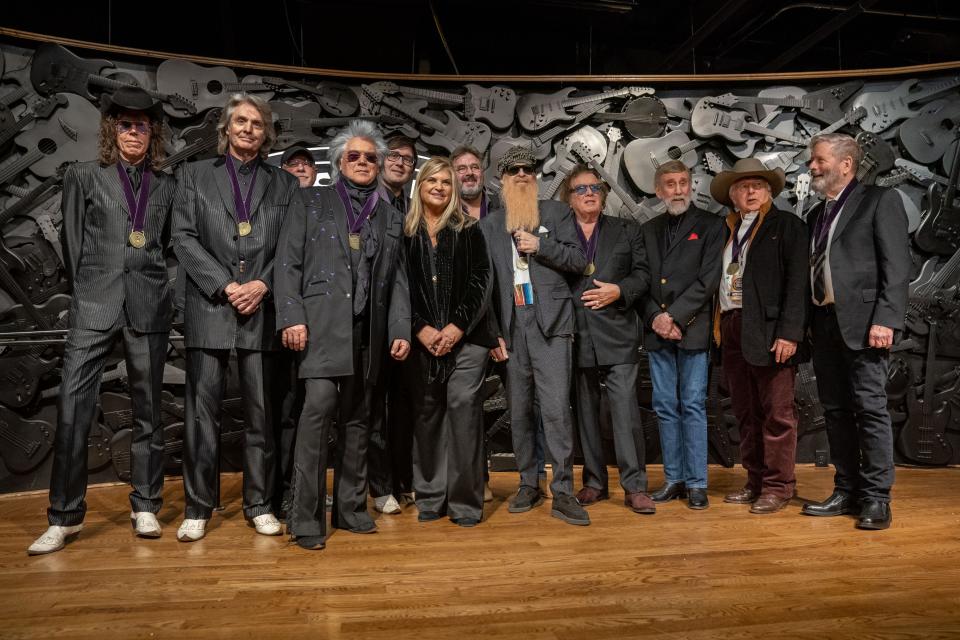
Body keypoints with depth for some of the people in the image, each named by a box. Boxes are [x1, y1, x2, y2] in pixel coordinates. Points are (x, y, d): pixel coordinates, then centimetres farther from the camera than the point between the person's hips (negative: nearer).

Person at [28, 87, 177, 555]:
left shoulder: (165, 186, 12)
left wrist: (155, 284, 11)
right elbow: (72, 244, 9)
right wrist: (84, 291, 9)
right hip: (95, 305, -1)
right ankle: (65, 516, 5)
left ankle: (145, 506, 16)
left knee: (147, 409, 6)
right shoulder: (84, 177, 8)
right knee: (72, 407, -6)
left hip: (149, 306, 2)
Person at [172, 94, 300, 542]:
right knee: (202, 409, 1)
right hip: (209, 308, 0)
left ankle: (260, 504, 15)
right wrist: (226, 286, -9)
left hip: (263, 310, 1)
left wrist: (262, 284, -10)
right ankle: (198, 507, 12)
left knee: (262, 411, 4)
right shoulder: (195, 175, 12)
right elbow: (184, 238, 2)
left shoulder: (284, 183, 14)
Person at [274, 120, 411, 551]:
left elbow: (398, 279, 15)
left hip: (368, 329, 4)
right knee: (320, 404, -16)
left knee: (357, 416, 8)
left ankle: (350, 508, 19)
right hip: (322, 323, -4)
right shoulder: (313, 203, 9)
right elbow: (287, 263, 1)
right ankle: (306, 517, -8)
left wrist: (401, 331, 5)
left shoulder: (390, 217, 18)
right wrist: (291, 317, -10)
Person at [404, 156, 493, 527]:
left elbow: (480, 281, 1)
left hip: (466, 336, -1)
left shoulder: (468, 230, 8)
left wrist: (458, 326, -9)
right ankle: (430, 496, 15)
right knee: (426, 412, 4)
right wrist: (420, 328, -7)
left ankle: (465, 500, -1)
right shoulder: (405, 232, 9)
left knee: (463, 406, -9)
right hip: (423, 339, 2)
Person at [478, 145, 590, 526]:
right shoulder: (490, 224, 14)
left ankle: (563, 493, -3)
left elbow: (578, 260, 5)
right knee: (519, 412, 7)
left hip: (550, 323, -2)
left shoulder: (557, 212, 11)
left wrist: (541, 246, -9)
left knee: (556, 409, -9)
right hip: (511, 327, 2)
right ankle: (528, 485, 19)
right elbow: (486, 281, 9)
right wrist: (492, 333, 1)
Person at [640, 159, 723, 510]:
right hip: (657, 333, 4)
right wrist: (655, 318, -5)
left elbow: (708, 280, -7)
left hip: (693, 330, -4)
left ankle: (696, 483, 5)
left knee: (693, 406, -3)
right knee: (666, 408, 7)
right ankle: (673, 479, 16)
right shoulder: (647, 230, 16)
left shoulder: (710, 225, 3)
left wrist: (674, 316, -12)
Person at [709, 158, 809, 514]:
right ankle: (755, 482, 23)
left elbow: (797, 282, -9)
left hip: (769, 332, -6)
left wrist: (789, 333, -17)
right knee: (746, 413, 12)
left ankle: (778, 487, 10)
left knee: (777, 412, 0)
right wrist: (717, 329, 4)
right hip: (731, 331, 6)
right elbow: (717, 281, 13)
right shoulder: (727, 231, 17)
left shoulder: (787, 226, 1)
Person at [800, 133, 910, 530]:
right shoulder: (817, 214, 20)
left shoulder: (880, 201, 1)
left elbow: (897, 265, -8)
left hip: (861, 321, -7)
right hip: (824, 322, 7)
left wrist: (885, 319, -17)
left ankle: (876, 498, 3)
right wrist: (808, 325, 9)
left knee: (870, 408, -4)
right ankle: (847, 492, 17)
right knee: (835, 411, 9)